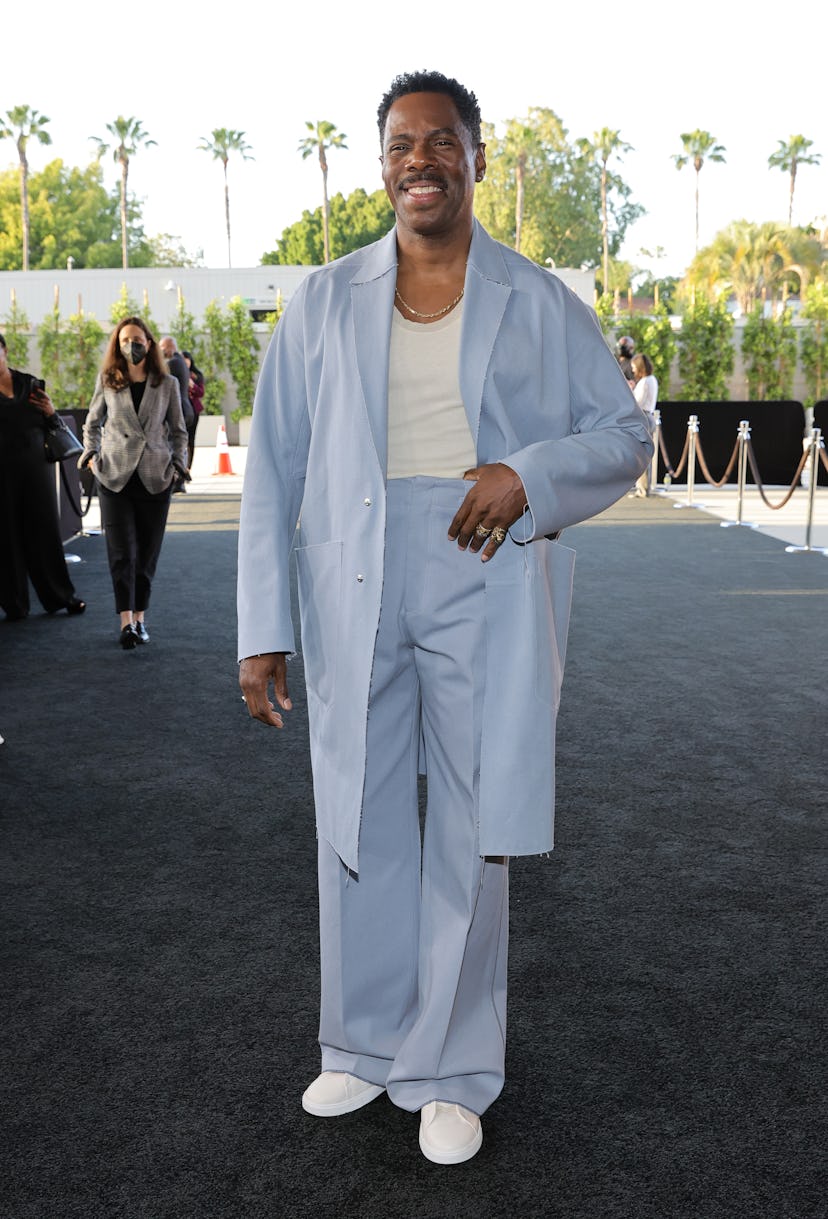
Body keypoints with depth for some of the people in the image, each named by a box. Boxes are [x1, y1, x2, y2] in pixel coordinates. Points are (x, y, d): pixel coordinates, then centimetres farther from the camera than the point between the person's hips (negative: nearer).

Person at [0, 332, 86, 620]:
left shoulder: (31, 385, 6)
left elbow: (53, 428, 13)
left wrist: (51, 413, -7)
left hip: (36, 467, 2)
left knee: (45, 530, 4)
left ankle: (61, 595, 16)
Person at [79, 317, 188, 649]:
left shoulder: (167, 384, 7)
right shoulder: (107, 381, 7)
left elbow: (178, 431, 14)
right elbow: (92, 423, 18)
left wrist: (179, 463, 3)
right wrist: (90, 453, 3)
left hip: (155, 477, 1)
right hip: (115, 475, -1)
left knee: (147, 552, 4)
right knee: (121, 550, -9)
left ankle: (140, 617, 14)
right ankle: (126, 621, -12)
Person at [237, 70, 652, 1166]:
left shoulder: (537, 303, 5)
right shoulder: (324, 304, 7)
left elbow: (626, 434, 8)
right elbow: (273, 470, 4)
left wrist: (529, 473, -14)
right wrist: (261, 627, -2)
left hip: (485, 590, -1)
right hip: (353, 596, 2)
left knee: (472, 833, 6)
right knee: (358, 822, 11)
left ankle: (452, 1074, 25)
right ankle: (363, 1045, 33)